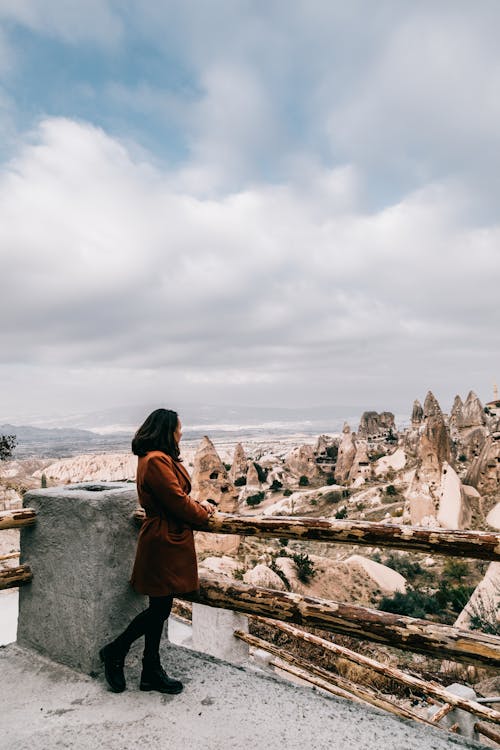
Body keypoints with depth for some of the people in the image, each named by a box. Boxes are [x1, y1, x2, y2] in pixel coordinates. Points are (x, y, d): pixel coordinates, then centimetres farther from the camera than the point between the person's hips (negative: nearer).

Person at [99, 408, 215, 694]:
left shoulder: (161, 459, 12)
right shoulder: (157, 461, -22)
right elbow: (178, 503, -21)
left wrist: (198, 505, 3)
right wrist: (203, 513, -3)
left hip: (165, 542, 10)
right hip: (164, 544, -10)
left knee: (160, 608, 16)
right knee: (159, 608, 3)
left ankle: (152, 672, 27)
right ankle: (115, 652, 23)